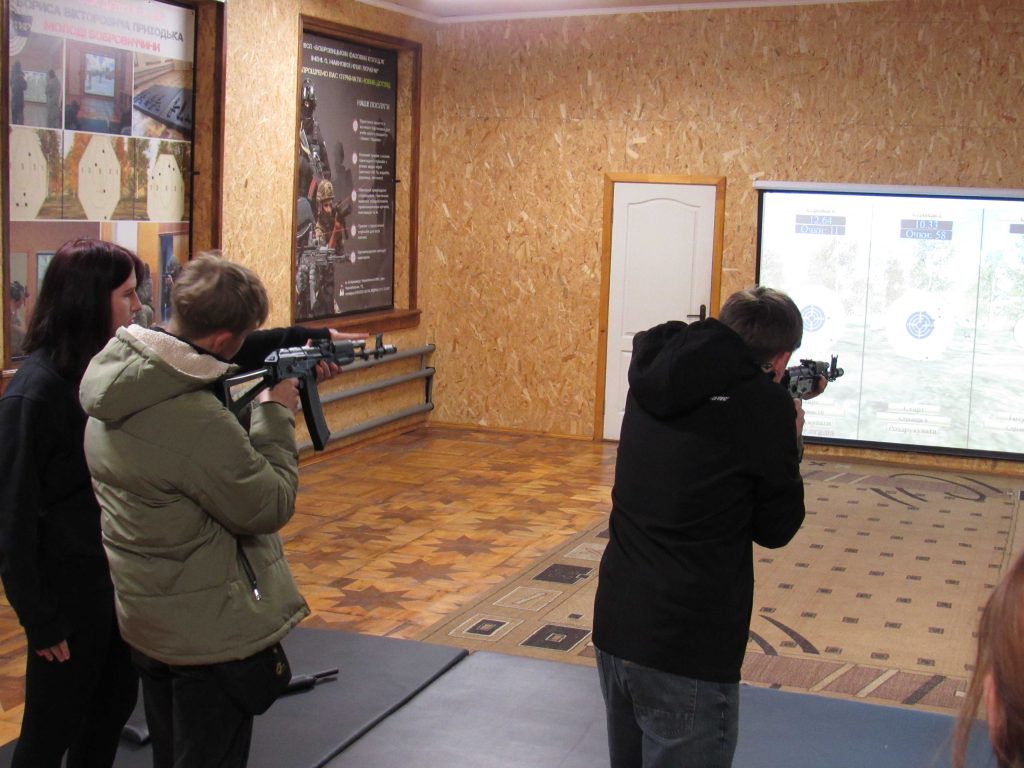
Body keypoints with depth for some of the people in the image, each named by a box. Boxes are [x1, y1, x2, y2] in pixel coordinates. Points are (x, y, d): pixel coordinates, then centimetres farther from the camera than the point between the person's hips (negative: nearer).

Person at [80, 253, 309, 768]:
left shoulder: (116, 373, -5)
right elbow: (270, 507, -21)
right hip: (210, 630, -8)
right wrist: (277, 417, -10)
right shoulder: (197, 422, -33)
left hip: (143, 614, 8)